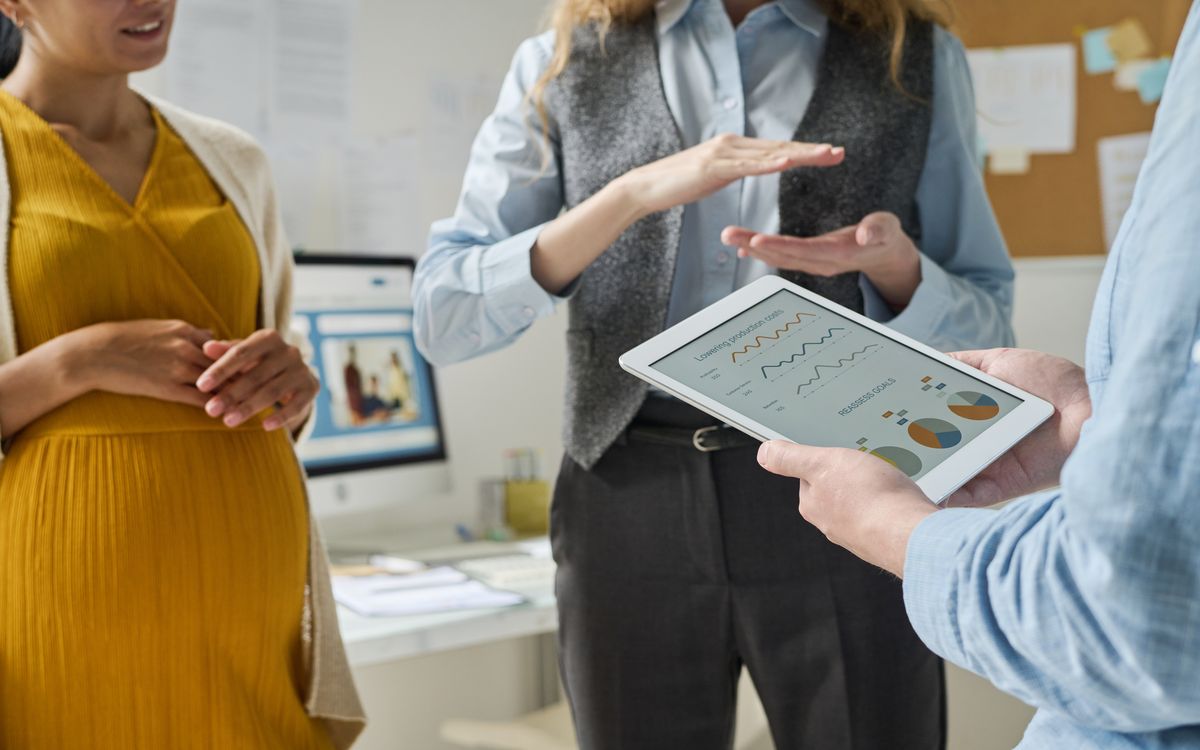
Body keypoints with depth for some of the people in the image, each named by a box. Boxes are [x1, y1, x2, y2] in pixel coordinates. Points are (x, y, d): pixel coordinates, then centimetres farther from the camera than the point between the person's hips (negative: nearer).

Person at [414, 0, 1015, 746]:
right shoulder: (562, 65, 5)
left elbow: (985, 334, 7)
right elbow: (443, 315, -4)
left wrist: (891, 263, -14)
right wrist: (633, 194, -17)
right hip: (631, 510, 1)